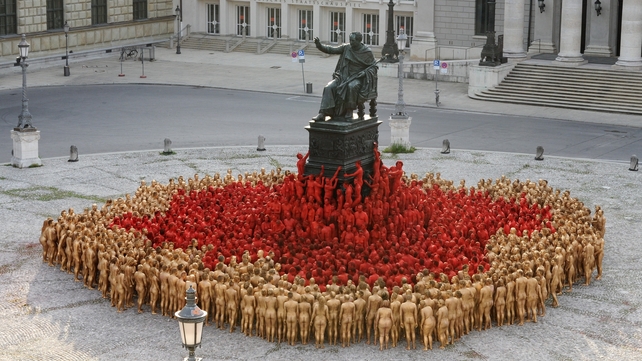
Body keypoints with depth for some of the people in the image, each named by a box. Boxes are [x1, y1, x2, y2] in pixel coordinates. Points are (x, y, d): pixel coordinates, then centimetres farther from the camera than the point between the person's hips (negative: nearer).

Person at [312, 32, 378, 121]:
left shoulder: (367, 52, -2)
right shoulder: (346, 48, 5)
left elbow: (374, 67, 2)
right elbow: (331, 50, 0)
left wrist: (364, 72, -16)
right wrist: (319, 45, -15)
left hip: (358, 78, -4)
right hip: (344, 76, 4)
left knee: (351, 86, -39)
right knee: (329, 88, -21)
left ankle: (349, 112, -27)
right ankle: (322, 114, -26)